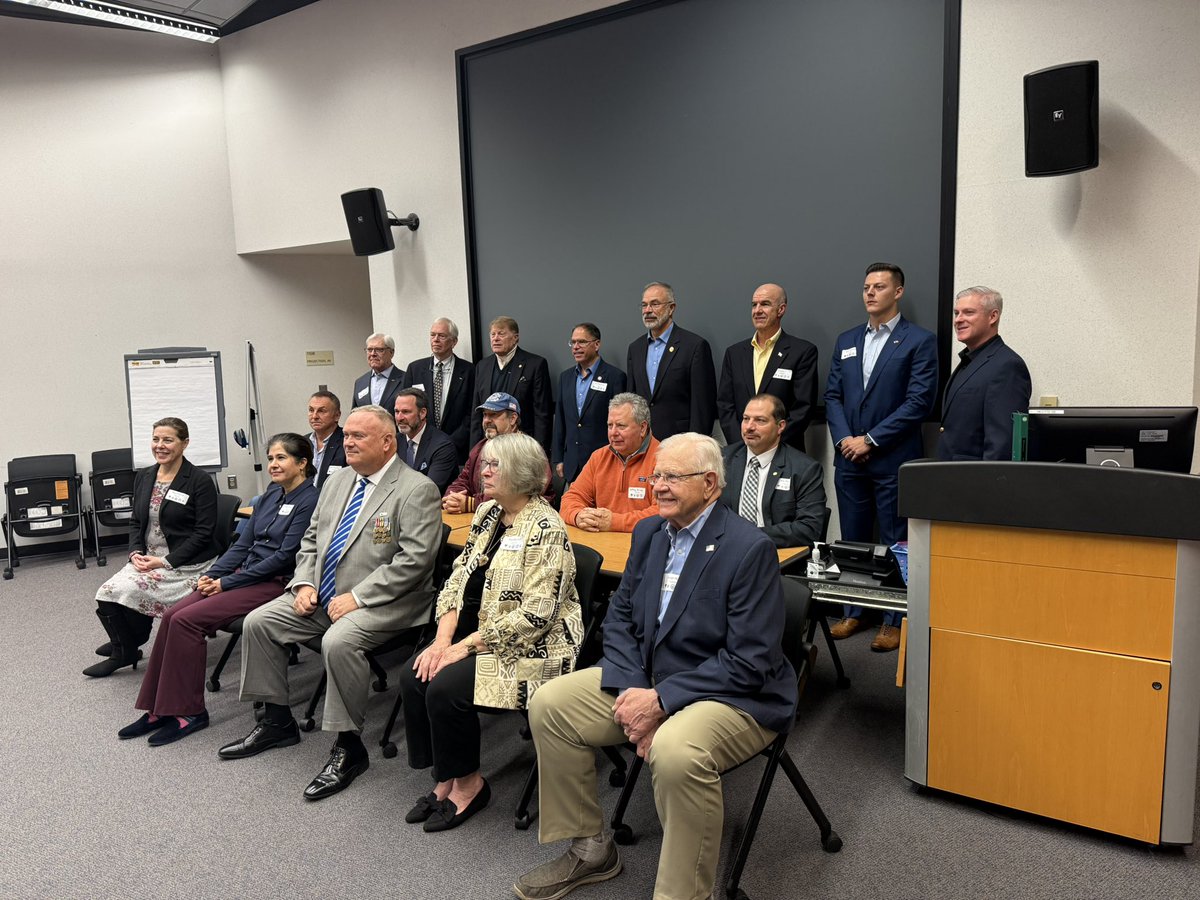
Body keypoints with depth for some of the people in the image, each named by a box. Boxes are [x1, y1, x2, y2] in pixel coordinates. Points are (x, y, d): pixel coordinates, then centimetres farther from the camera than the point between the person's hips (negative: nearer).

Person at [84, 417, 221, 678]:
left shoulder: (200, 481, -10)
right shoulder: (144, 477, 10)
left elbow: (203, 533, -13)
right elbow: (135, 521, 16)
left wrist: (166, 561, -18)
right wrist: (136, 552, -4)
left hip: (186, 563, -6)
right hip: (148, 559, 6)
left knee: (124, 591, -20)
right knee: (109, 593, -16)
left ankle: (124, 650, 9)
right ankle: (123, 649, 10)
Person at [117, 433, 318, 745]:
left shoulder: (309, 501, -13)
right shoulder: (270, 496, 14)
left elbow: (285, 557, -17)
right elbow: (243, 544, 16)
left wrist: (228, 582, -14)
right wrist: (211, 574, 0)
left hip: (275, 583, -8)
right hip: (244, 574, 8)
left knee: (187, 620, -19)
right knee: (172, 615, -9)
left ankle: (189, 712, -6)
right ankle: (160, 710, -2)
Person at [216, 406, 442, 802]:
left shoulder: (416, 490, -13)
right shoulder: (338, 480, 12)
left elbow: (413, 561, -20)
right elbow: (311, 539, 19)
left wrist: (356, 597, -21)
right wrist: (304, 582, 1)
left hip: (382, 602, -8)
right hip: (322, 595, 9)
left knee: (339, 641, -33)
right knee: (258, 622, 0)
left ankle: (348, 746, -15)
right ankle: (277, 721, 15)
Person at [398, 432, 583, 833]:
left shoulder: (545, 529, -18)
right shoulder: (487, 513, 7)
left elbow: (536, 613, -23)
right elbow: (458, 579, 8)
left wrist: (465, 646, -20)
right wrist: (442, 640, -6)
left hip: (530, 647, -8)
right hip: (473, 635, 8)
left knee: (445, 687, -23)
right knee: (414, 676, -11)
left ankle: (468, 782, 2)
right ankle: (445, 778, 5)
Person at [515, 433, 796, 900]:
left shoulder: (751, 548, -18)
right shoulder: (649, 532, 4)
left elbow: (751, 661, -21)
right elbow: (620, 616, 7)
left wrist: (660, 701, -23)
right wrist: (631, 689, -11)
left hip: (733, 696, -7)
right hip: (647, 680, 8)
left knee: (674, 751, -37)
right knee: (549, 703, -3)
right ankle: (589, 849, 13)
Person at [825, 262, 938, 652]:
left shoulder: (920, 341, -2)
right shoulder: (846, 340, 14)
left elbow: (919, 401, -11)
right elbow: (832, 396, 12)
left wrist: (870, 440, -13)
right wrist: (843, 438, -5)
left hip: (894, 460, -5)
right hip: (849, 459, 5)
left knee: (895, 544, 3)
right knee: (852, 541, 12)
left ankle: (894, 620, 13)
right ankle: (853, 612, 23)